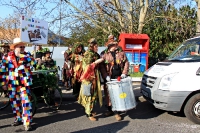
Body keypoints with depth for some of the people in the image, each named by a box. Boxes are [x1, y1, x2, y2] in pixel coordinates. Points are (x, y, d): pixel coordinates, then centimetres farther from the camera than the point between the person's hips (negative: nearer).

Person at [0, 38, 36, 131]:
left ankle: (27, 122, -5)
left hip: (24, 82, -2)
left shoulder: (27, 55, 1)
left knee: (26, 102, -9)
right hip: (12, 83, 2)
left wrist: (22, 55, -21)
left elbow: (33, 62, -16)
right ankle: (18, 119, 31)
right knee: (14, 102, 13)